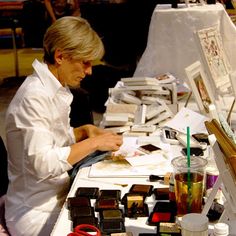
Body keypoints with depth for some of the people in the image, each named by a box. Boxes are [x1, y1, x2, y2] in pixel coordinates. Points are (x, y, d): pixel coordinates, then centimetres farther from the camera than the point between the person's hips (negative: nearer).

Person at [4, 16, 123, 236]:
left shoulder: (56, 88, 6)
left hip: (58, 196, 8)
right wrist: (93, 143, -21)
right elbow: (42, 164, -28)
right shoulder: (34, 97, -21)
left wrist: (85, 130, 2)